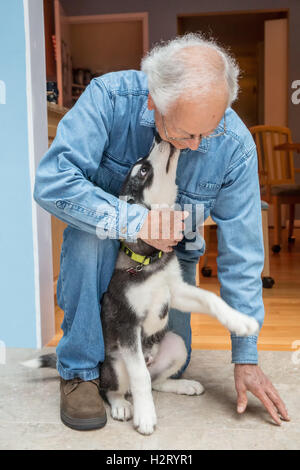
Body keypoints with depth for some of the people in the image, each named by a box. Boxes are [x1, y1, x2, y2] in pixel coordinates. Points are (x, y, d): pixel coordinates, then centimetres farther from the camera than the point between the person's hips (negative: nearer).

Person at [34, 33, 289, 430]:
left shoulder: (235, 145, -25)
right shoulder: (109, 98, -30)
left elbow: (241, 252, -20)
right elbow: (52, 181, -36)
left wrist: (246, 357, -18)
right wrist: (136, 222, -43)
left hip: (171, 253, 2)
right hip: (105, 245, -1)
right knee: (87, 235, -37)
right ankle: (79, 370, -17)